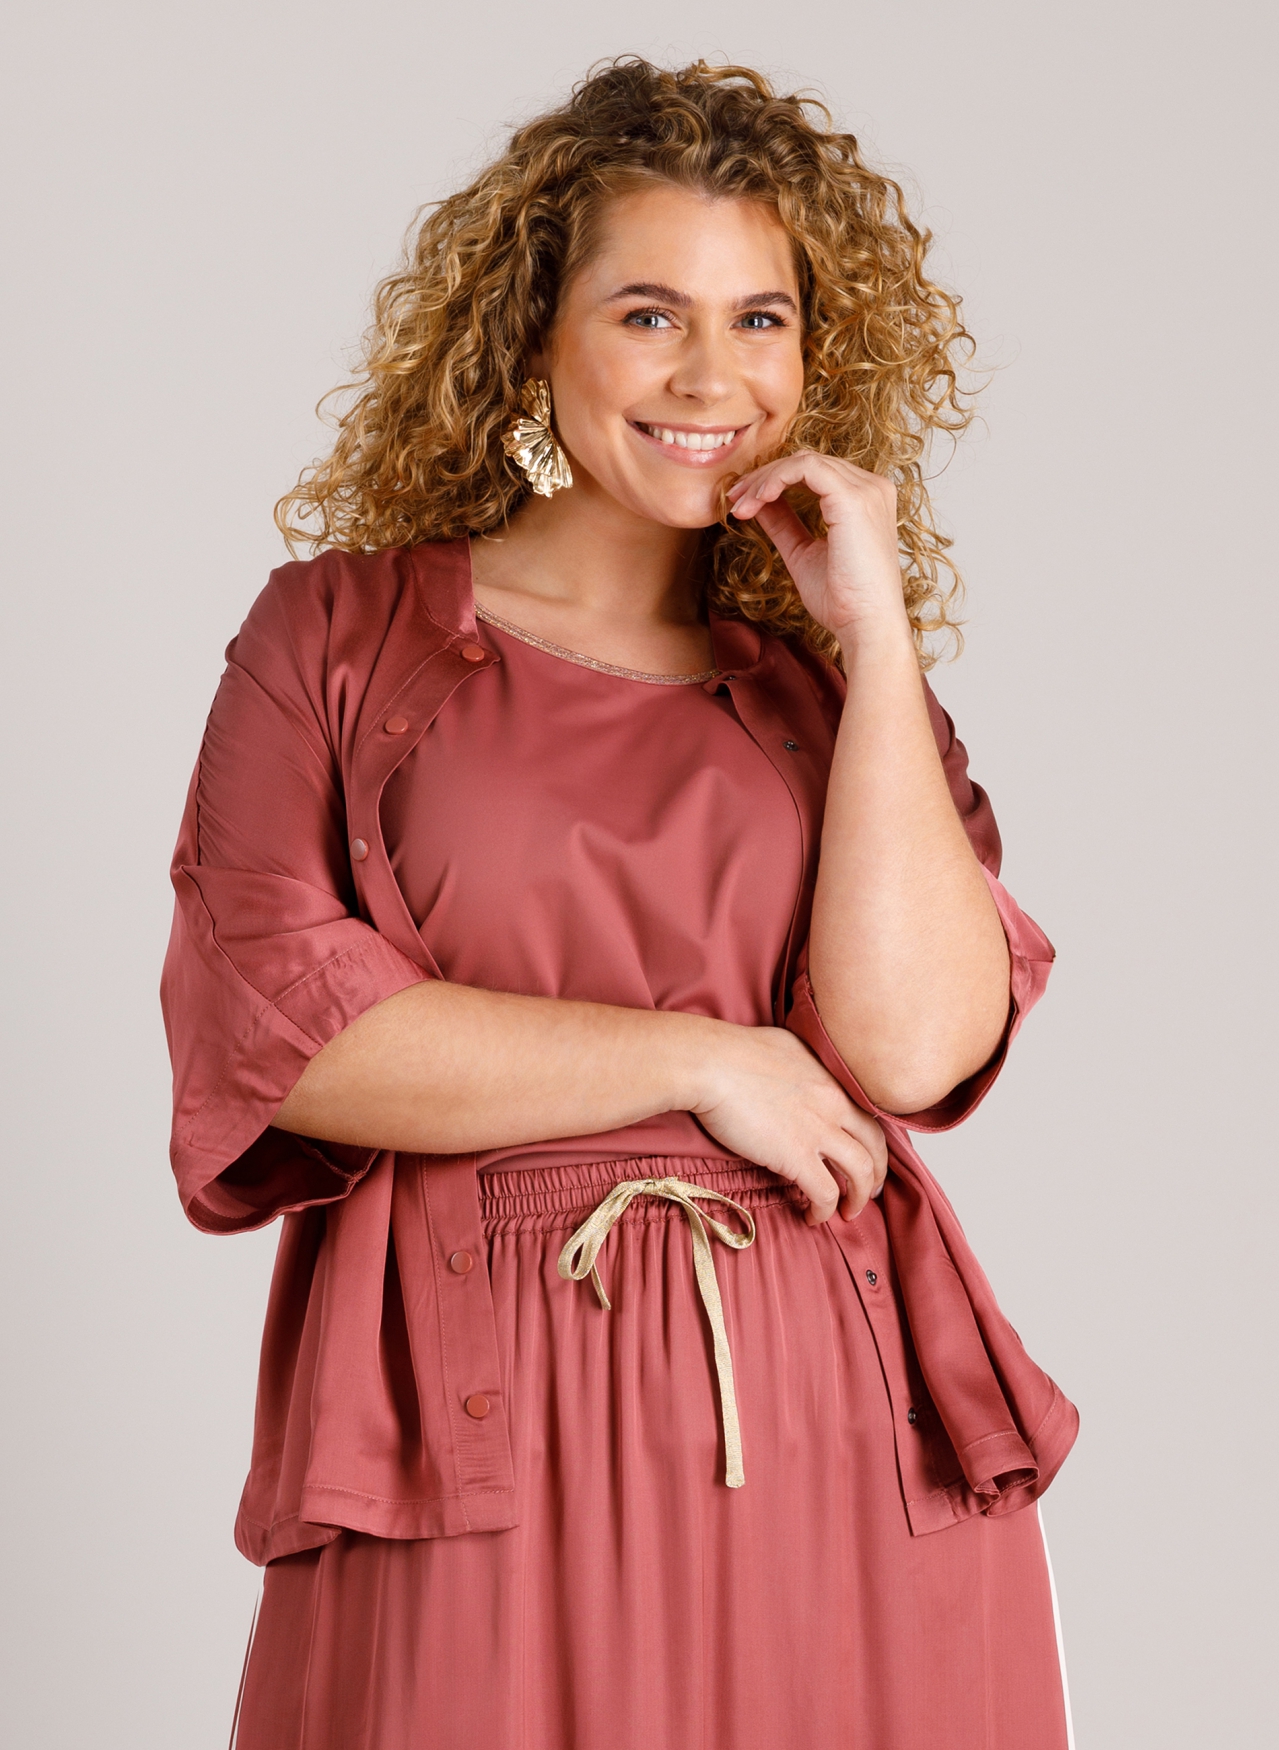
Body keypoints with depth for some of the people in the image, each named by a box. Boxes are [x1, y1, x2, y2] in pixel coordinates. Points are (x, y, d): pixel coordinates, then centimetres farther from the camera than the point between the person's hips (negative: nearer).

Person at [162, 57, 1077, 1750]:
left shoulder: (838, 684, 11)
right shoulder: (341, 633, 6)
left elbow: (913, 1048, -5)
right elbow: (267, 1025, -8)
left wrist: (875, 634, -4)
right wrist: (696, 1058, -8)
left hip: (840, 1430, 2)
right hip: (478, 1423, -2)